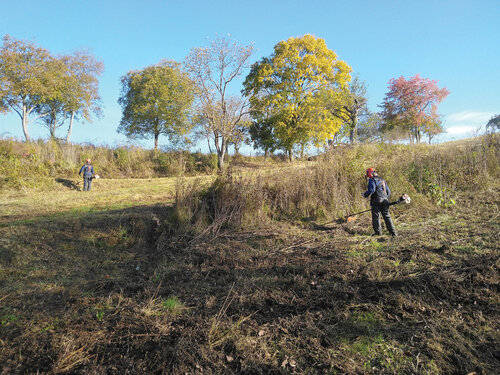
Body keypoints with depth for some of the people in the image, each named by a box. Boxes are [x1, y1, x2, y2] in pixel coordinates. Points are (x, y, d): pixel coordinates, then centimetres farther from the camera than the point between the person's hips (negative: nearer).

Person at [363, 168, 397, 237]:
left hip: (376, 201, -7)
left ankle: (378, 233, -2)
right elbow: (388, 192, 22)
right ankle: (393, 233, 7)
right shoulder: (382, 180, 21)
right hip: (385, 201, 7)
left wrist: (365, 194, -3)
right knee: (387, 216, 9)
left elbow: (371, 190, -17)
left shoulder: (372, 180, -3)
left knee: (376, 217, -1)